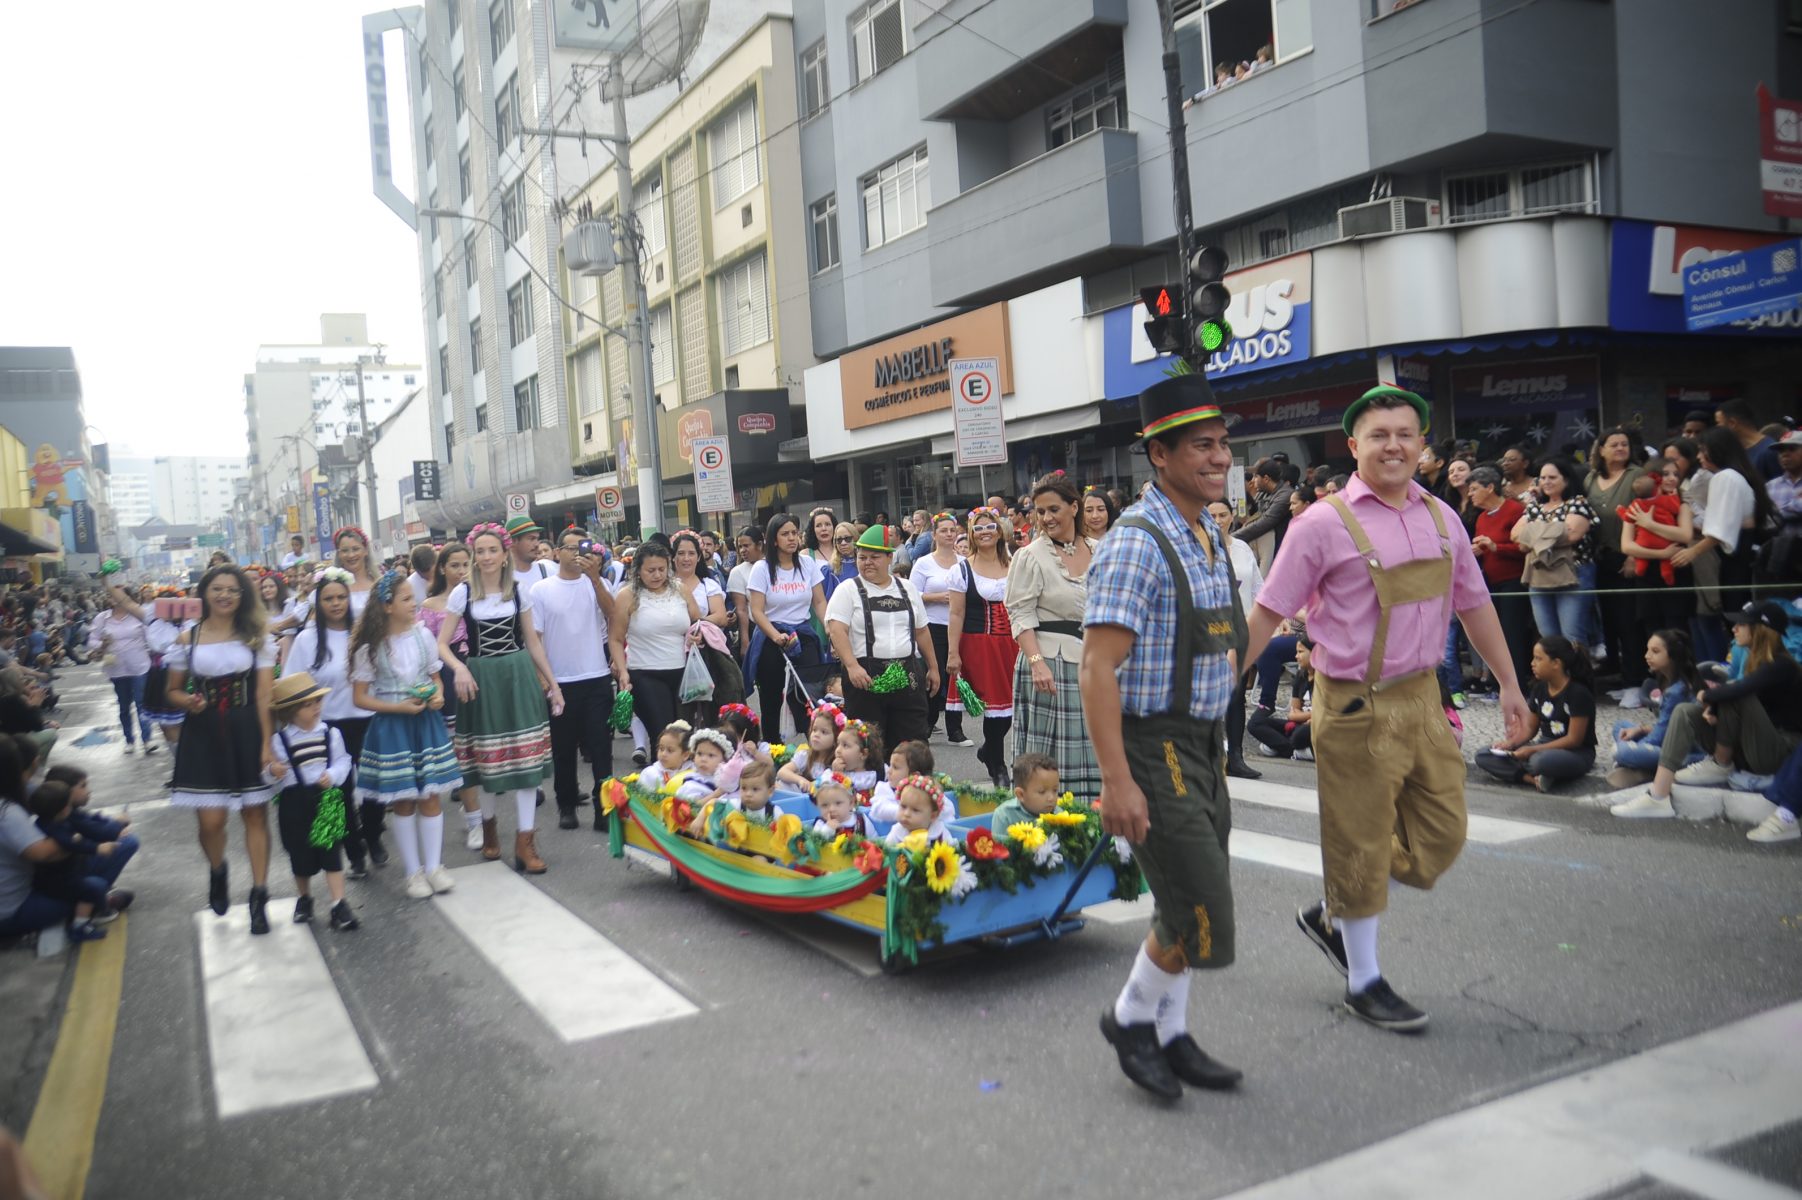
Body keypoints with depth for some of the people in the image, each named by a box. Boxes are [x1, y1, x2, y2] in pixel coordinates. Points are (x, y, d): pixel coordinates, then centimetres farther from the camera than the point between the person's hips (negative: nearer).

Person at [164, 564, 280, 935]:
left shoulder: (258, 639, 2)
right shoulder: (187, 640, 5)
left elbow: (265, 696, -3)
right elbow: (173, 691, 13)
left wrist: (267, 744, -11)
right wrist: (187, 701, -12)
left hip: (248, 733, 0)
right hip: (204, 734, 0)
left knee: (255, 816, 3)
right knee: (211, 820, -4)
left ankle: (259, 895, 13)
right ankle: (217, 871, 29)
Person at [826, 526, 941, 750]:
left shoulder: (907, 589, 15)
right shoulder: (848, 590, 0)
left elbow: (921, 631, 21)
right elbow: (837, 631, -12)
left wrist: (933, 667, 20)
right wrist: (852, 666, -24)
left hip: (908, 677, 4)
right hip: (865, 677, -4)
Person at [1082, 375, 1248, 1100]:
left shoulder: (1208, 537, 10)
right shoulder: (1136, 544, -19)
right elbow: (1098, 668, -23)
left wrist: (1216, 738, 20)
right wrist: (1116, 781, -26)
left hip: (1203, 744, 9)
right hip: (1154, 747, -9)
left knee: (1187, 906, 18)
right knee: (1202, 917, -5)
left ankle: (1169, 1037, 35)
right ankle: (1130, 1017, 20)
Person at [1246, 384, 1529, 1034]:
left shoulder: (1440, 518, 8)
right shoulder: (1325, 524, -11)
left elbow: (1474, 605, 17)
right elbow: (1268, 613, -9)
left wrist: (1509, 685, 18)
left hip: (1423, 698, 6)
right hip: (1356, 707, -6)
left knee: (1441, 835, 12)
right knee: (1361, 844, 5)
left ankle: (1331, 915, 31)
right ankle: (1364, 980, 24)